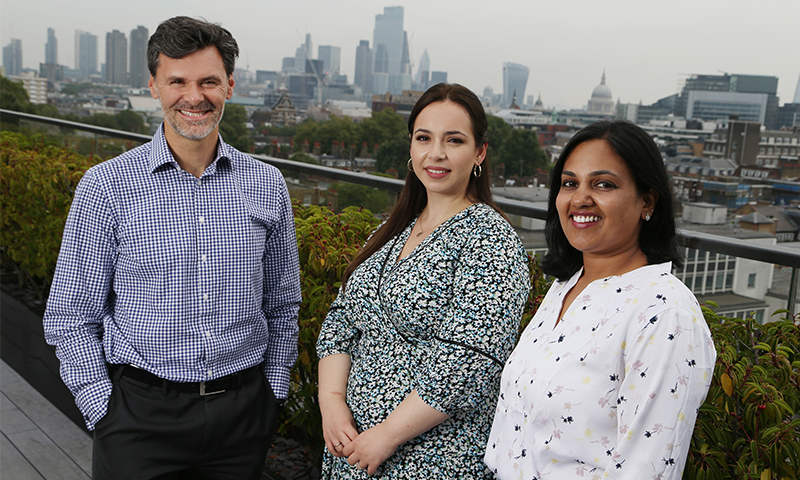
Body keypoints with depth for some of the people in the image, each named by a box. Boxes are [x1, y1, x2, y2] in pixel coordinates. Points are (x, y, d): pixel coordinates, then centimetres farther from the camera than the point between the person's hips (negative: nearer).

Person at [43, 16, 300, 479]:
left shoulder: (267, 185, 2)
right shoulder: (107, 185, -6)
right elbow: (71, 316, -1)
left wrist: (272, 394, 8)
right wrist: (104, 411, -5)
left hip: (243, 411, 2)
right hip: (141, 413, -2)